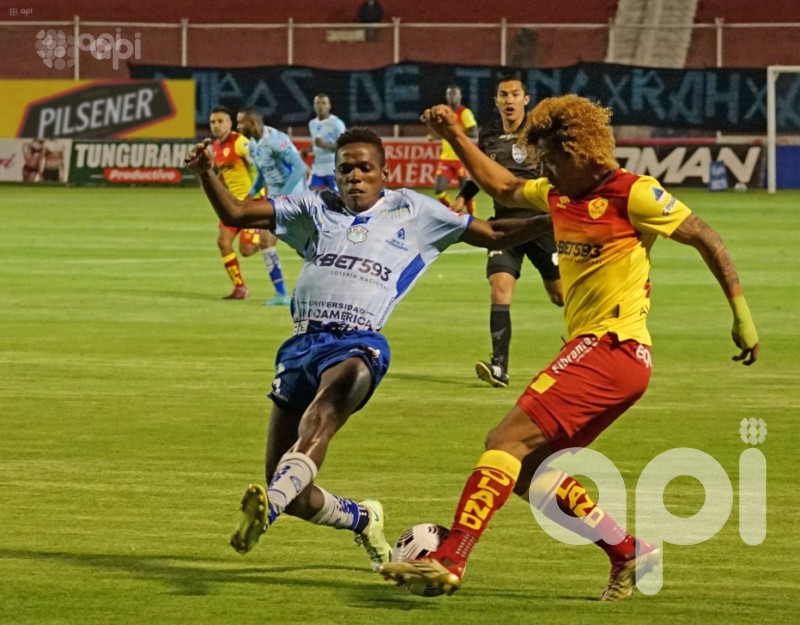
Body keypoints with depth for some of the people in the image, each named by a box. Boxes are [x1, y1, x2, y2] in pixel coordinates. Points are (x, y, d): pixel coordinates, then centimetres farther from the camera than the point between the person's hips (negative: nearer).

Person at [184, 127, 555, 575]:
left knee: (325, 407, -41)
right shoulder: (315, 209, 21)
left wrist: (549, 222, 7)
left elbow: (492, 235, 21)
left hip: (359, 344, -4)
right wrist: (205, 175, 0)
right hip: (303, 341, 4)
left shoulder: (410, 211, 16)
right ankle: (362, 520, 32)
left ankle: (268, 507, -60)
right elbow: (236, 214, 17)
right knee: (296, 498, 1)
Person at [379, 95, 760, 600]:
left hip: (611, 349, -9)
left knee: (508, 441, -18)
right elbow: (503, 189, 34)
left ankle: (449, 561, -24)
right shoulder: (558, 196, 15)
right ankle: (629, 554, 12)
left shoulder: (633, 194, -8)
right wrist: (455, 136, 28)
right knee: (527, 472, 7)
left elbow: (705, 237, -6)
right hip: (590, 350, 9)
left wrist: (741, 311, -9)